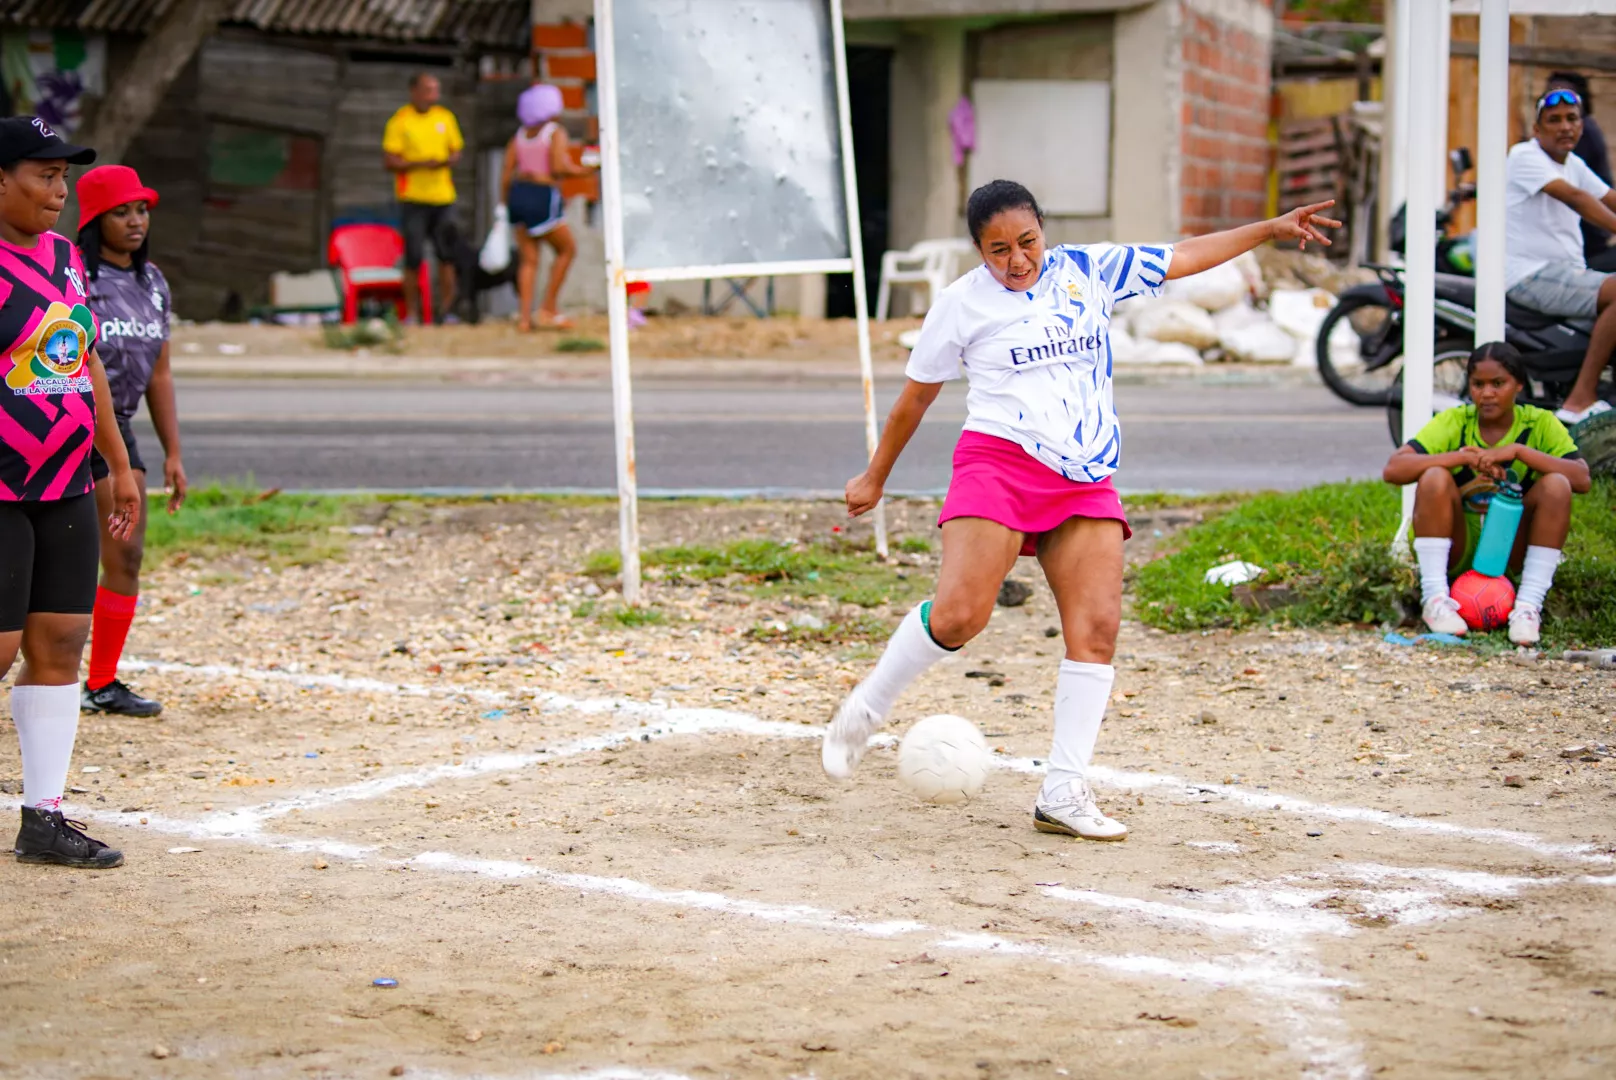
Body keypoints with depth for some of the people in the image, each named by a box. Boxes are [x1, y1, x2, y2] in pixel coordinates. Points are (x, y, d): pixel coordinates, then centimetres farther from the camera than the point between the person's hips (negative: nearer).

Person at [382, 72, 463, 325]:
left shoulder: (445, 118, 10)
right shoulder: (399, 121, -3)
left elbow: (457, 151, 16)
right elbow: (389, 161, -6)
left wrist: (448, 161, -7)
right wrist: (420, 164, -19)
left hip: (443, 197, 4)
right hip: (413, 198, -4)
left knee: (447, 256, 2)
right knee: (413, 258, -2)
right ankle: (412, 313, 5)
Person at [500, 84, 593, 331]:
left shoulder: (519, 137, 12)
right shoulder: (555, 133, -4)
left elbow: (506, 173, 8)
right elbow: (558, 167, -18)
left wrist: (506, 203, 15)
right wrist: (580, 171, -3)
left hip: (518, 193, 6)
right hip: (543, 195, -6)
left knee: (529, 259, 8)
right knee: (567, 249, 9)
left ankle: (524, 315, -1)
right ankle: (549, 307, 4)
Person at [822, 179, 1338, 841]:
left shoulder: (1088, 270, 11)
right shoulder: (962, 303, 3)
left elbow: (1183, 257, 20)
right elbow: (916, 395, 14)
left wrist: (1273, 229, 19)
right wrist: (875, 477, 21)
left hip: (1086, 480, 4)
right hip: (999, 461, -4)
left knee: (1097, 627, -10)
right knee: (957, 615, -22)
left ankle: (1064, 796, -6)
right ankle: (866, 708, 3)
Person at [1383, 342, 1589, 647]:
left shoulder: (1540, 424, -3)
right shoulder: (1453, 421, -4)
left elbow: (1582, 479, -19)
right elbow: (1392, 470, -18)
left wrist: (1518, 451, -26)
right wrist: (1462, 456, -28)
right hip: (1457, 549, -1)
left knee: (1556, 485, -23)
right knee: (1435, 477, -26)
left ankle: (1529, 606, -25)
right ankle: (1435, 598, -24)